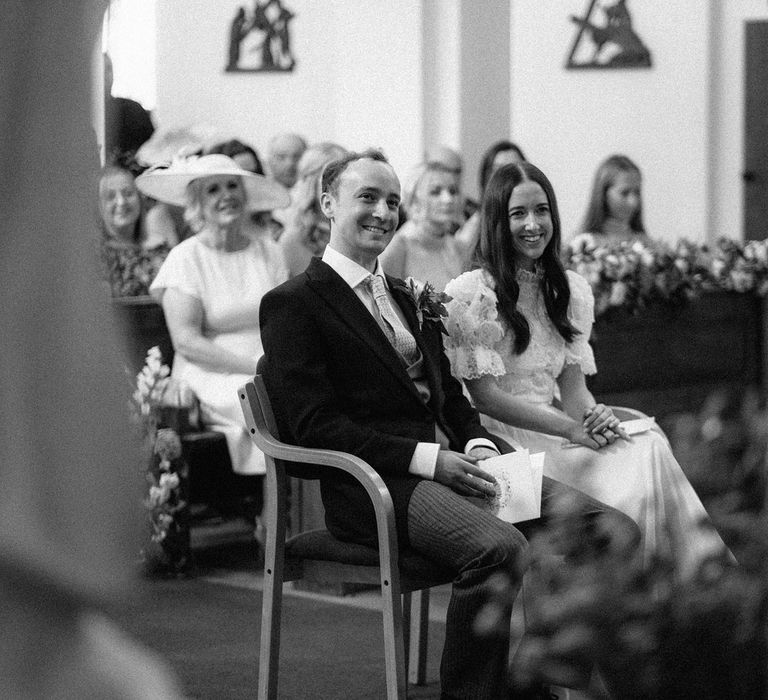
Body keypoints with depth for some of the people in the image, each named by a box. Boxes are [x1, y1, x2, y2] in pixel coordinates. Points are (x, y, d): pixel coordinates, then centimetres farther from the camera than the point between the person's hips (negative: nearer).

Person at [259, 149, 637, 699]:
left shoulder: (409, 298, 26)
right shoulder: (292, 304, 0)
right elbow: (316, 425, -9)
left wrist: (478, 444, 0)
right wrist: (428, 458, -16)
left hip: (453, 461, 8)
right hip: (377, 483, -7)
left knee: (607, 527, -12)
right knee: (499, 547, -35)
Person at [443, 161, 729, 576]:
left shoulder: (571, 290, 14)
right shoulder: (470, 295, -6)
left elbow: (573, 384, 12)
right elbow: (484, 395, -10)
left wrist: (593, 417, -12)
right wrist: (572, 429, -16)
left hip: (556, 428, 6)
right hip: (502, 438, -5)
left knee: (648, 447, -25)